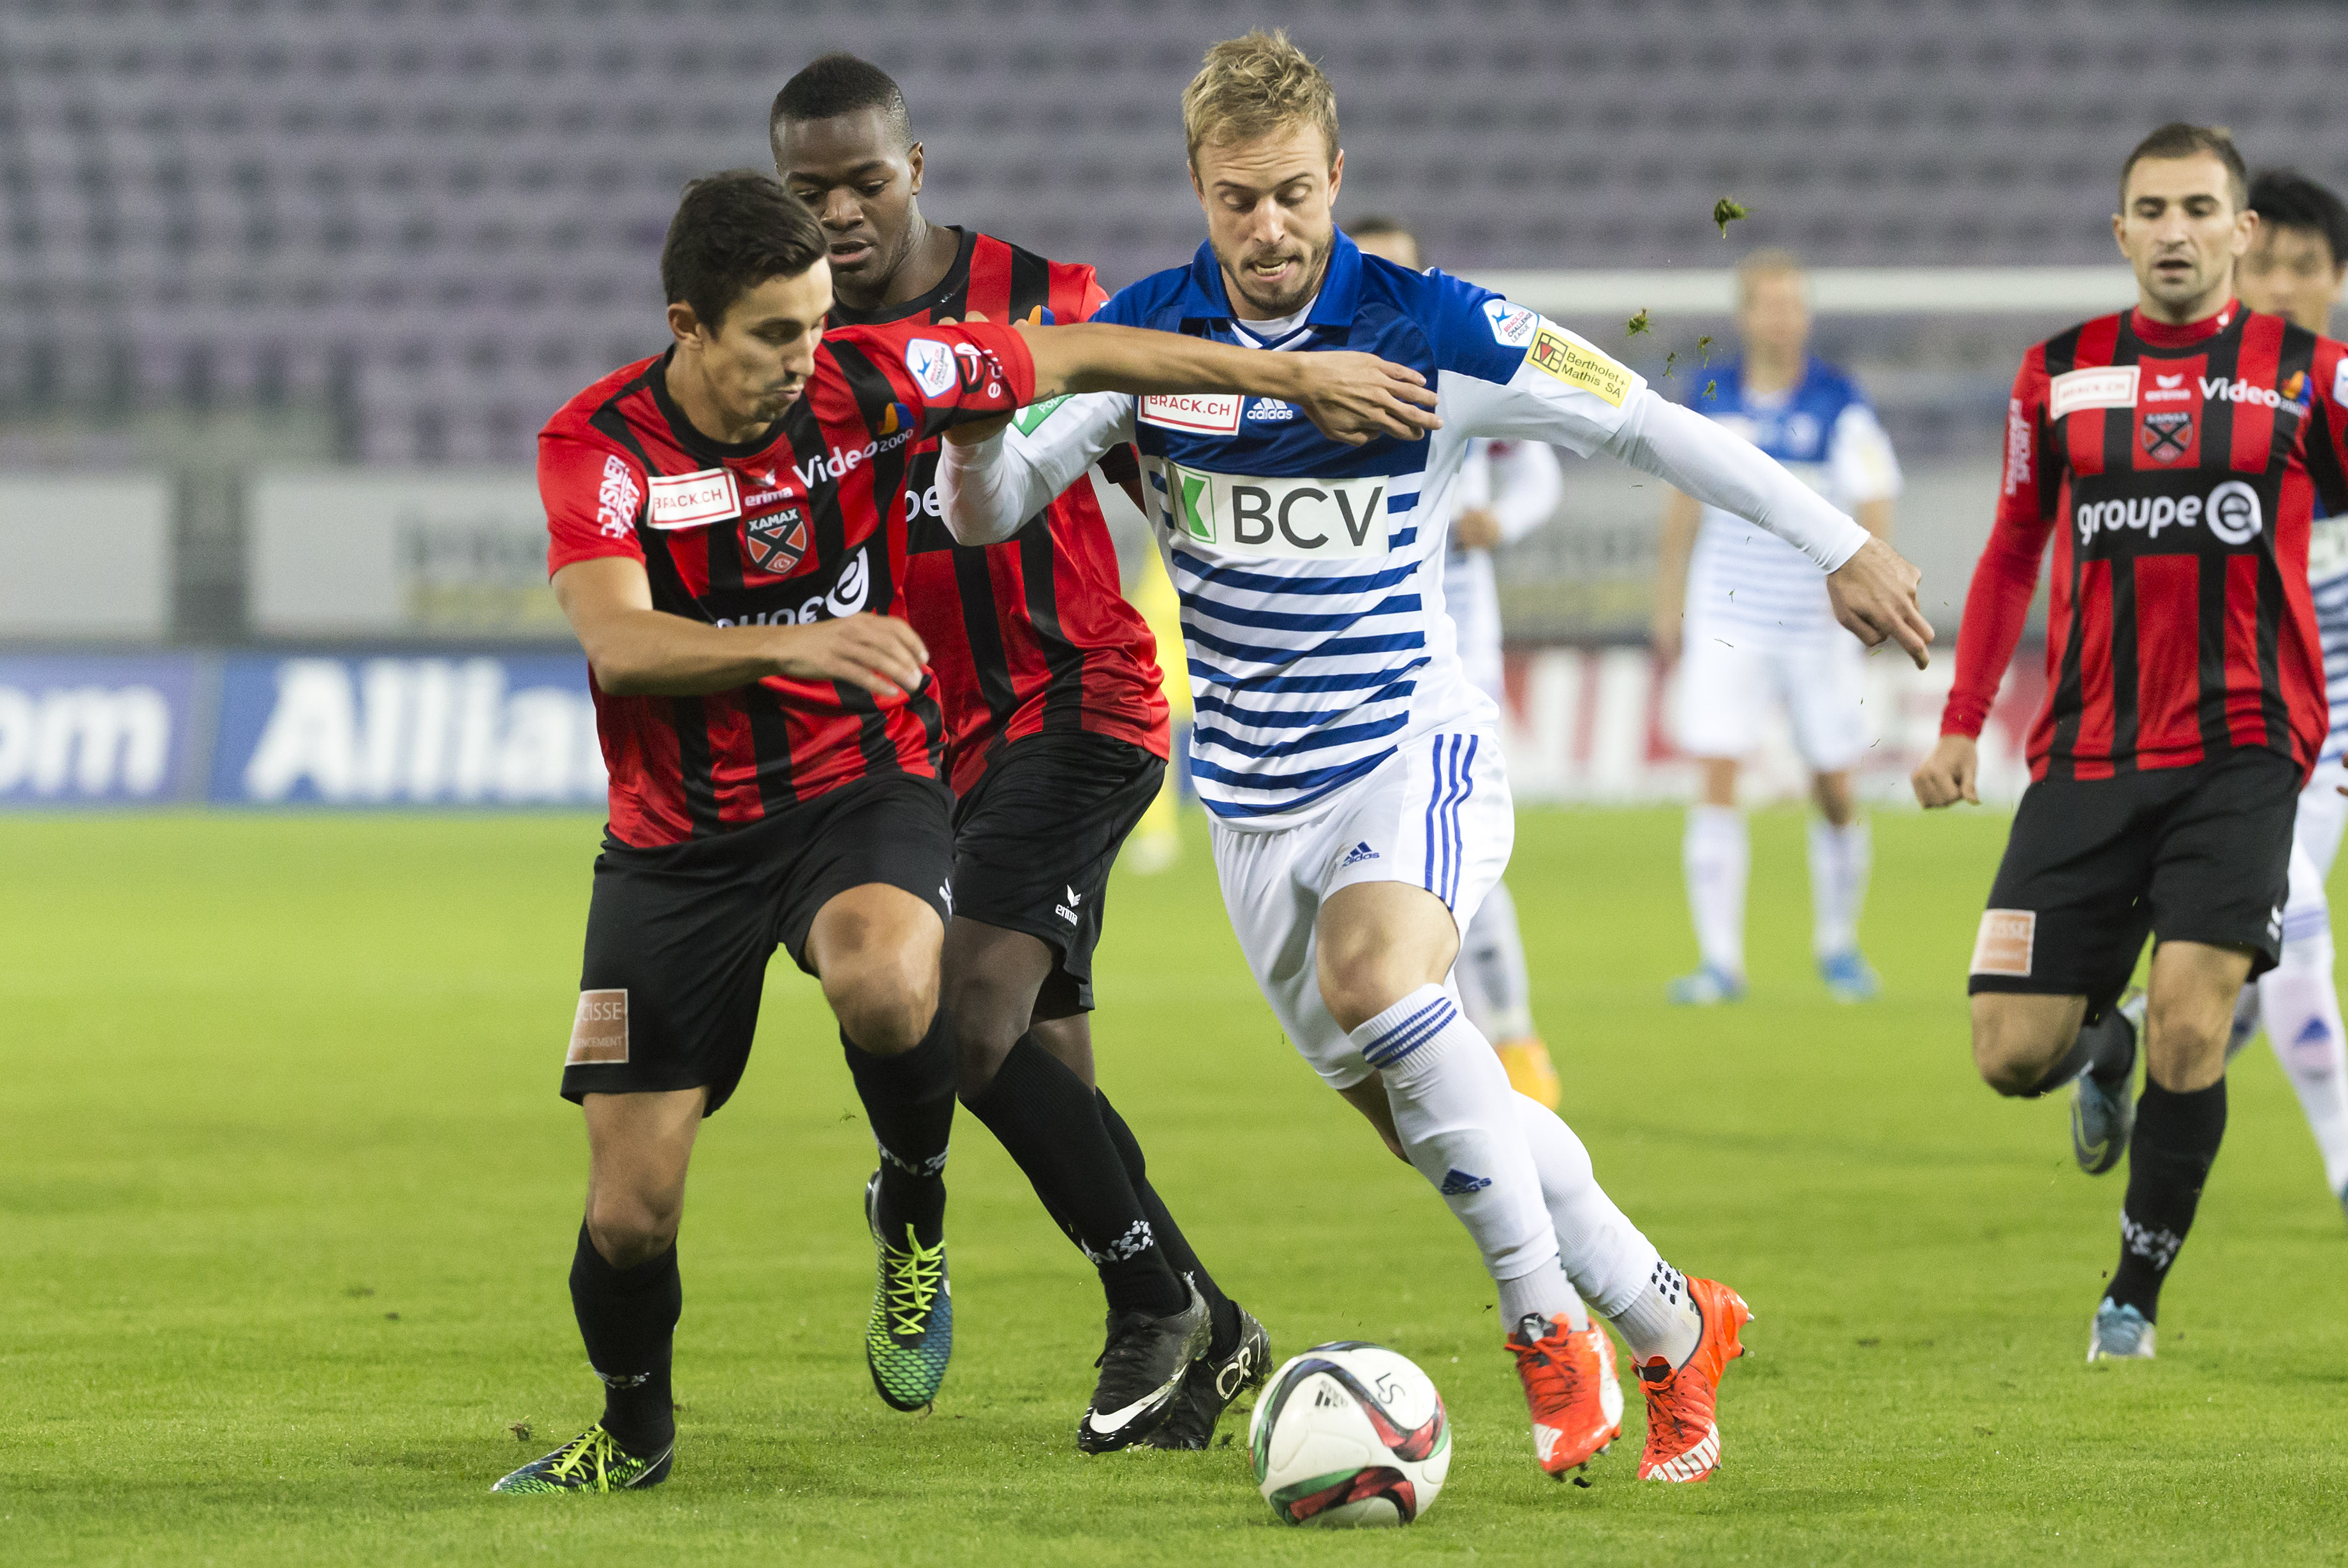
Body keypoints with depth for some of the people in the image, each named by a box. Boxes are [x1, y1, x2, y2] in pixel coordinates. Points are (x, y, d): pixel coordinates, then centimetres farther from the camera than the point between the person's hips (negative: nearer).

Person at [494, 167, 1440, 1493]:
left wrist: (1290, 377, 5)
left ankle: (914, 1210, -4)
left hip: (864, 787, 0)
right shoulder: (601, 443, -15)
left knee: (885, 983, -37)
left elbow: (1080, 361, 3)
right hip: (679, 837, 0)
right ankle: (634, 1431, 28)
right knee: (631, 1206, -4)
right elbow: (619, 642, -30)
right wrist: (791, 645, -46)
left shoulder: (871, 382, -10)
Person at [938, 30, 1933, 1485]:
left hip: (1415, 752, -5)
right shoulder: (1145, 332, -4)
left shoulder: (1431, 331, -13)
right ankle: (1672, 1326, 26)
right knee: (1426, 1122, 8)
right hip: (1258, 795, 5)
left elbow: (1647, 423, -6)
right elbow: (990, 514, -4)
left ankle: (1550, 1323, -22)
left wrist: (1840, 543, -8)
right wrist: (975, 438, -28)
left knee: (1373, 971, -34)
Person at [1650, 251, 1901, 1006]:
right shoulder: (1710, 397, 4)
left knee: (1835, 791, 4)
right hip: (1724, 622, 1)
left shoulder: (1839, 404, -5)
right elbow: (1683, 502, 15)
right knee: (1715, 781, -10)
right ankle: (1720, 959, -8)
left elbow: (1874, 505, -10)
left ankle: (1837, 945, 26)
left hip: (1817, 624, -1)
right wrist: (1667, 608, 16)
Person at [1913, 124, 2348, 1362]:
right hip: (2086, 754, 2)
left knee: (2188, 1026, -17)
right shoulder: (2058, 375, 9)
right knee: (2012, 1055, -4)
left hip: (2240, 748, -2)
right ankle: (2102, 1049, 34)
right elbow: (2014, 552, 18)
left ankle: (2135, 1295, 4)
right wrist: (1960, 724, 13)